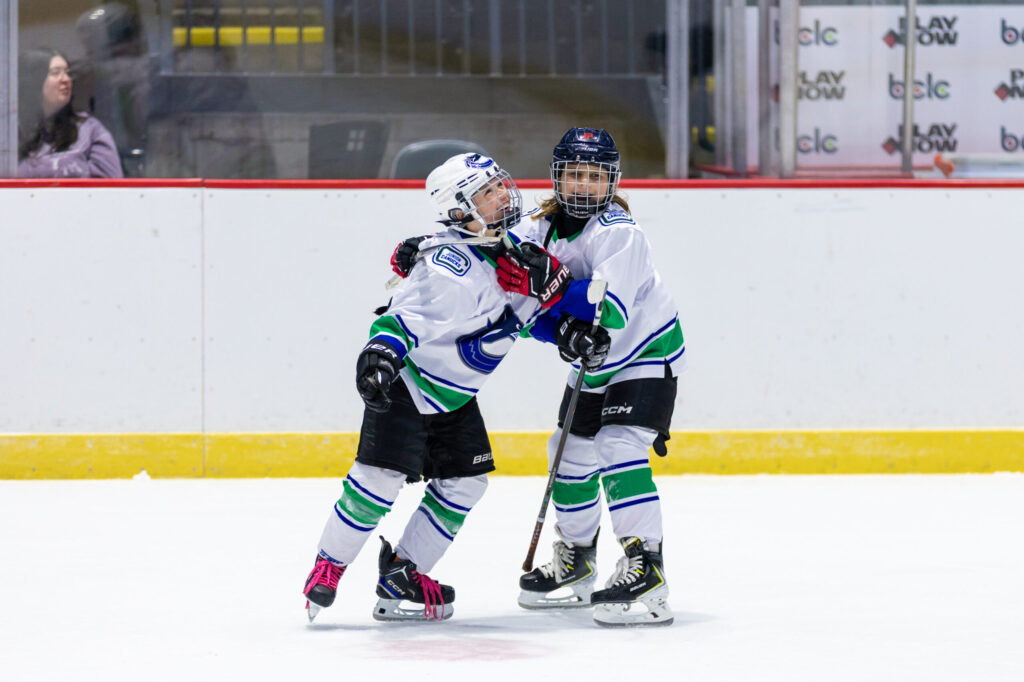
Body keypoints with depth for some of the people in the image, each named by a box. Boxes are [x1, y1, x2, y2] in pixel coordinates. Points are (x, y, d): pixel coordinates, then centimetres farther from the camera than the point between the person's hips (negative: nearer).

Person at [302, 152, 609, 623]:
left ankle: (402, 575, 14)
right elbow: (412, 314, -35)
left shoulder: (513, 249, 2)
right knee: (381, 477, -15)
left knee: (465, 483, 5)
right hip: (405, 381, -9)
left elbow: (530, 307, 18)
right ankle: (327, 567, 2)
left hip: (454, 393, 9)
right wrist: (383, 351, -50)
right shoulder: (453, 264, -26)